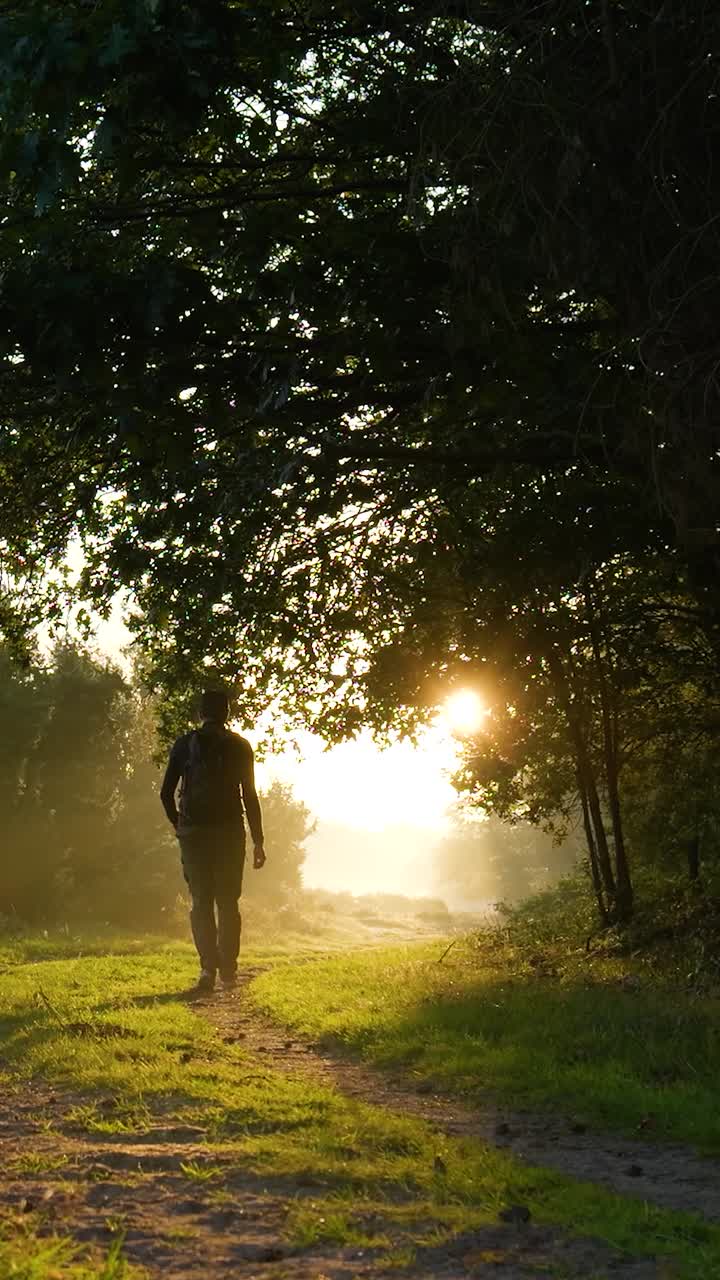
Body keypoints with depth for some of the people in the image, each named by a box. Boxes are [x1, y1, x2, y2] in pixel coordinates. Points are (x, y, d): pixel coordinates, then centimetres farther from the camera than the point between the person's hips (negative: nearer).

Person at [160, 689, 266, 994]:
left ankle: (209, 966, -11)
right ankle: (228, 970, 7)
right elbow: (250, 796, -2)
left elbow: (166, 793, 3)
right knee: (228, 902, 9)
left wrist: (178, 824, 20)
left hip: (193, 832, 0)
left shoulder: (184, 745, 4)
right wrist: (258, 840, 1)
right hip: (229, 832, 0)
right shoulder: (239, 746, 1)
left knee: (201, 901, 3)